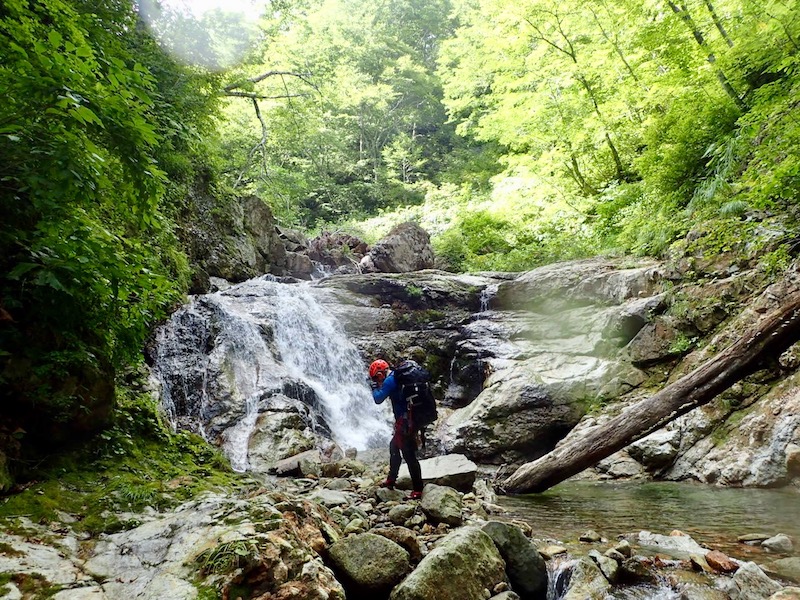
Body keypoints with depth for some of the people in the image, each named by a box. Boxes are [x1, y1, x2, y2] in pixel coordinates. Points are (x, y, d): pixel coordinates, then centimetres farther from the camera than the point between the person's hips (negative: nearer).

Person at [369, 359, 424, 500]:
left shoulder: (390, 380, -15)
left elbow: (378, 399, -14)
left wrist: (375, 388, 4)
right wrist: (379, 387, 18)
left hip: (405, 422, -11)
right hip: (411, 419, 11)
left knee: (409, 455, -7)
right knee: (394, 446, 24)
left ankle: (417, 490, -3)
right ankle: (391, 480, 37)